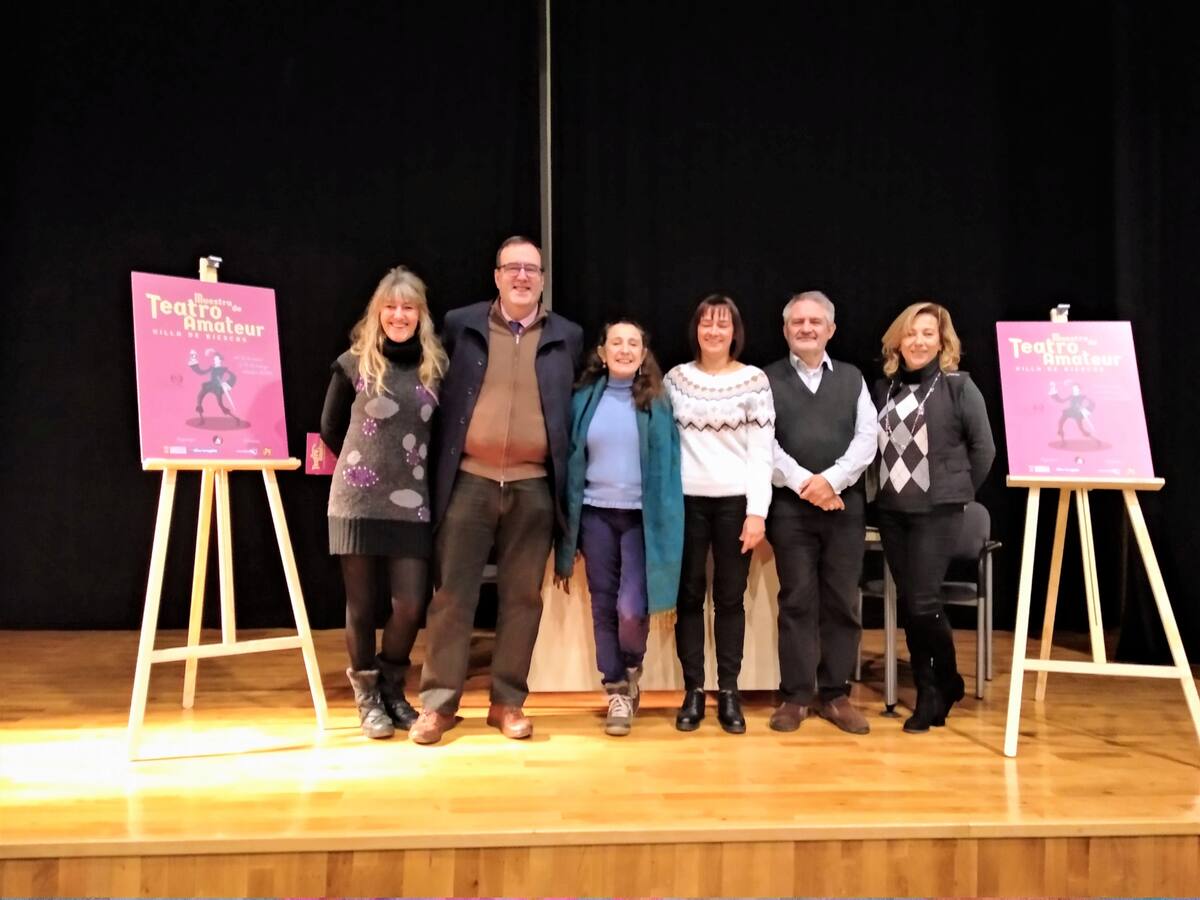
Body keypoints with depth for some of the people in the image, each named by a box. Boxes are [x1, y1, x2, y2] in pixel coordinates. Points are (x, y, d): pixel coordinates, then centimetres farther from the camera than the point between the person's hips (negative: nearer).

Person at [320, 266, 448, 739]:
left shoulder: (436, 366, 3)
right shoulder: (354, 364, 0)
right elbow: (330, 428, 10)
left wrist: (411, 468, 7)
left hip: (411, 504, 1)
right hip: (358, 502, -1)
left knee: (411, 606, -1)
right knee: (362, 605, 6)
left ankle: (391, 686, 26)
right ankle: (367, 694, 26)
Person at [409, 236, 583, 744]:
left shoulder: (567, 337, 9)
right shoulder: (461, 325, 6)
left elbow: (575, 407, 13)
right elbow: (440, 395, 10)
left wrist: (566, 478, 6)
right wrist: (440, 467, 4)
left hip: (534, 486, 1)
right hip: (470, 481, -1)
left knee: (522, 596, 6)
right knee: (453, 592, 0)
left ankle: (508, 702, 17)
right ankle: (438, 702, 10)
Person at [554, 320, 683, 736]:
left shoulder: (657, 400, 0)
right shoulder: (585, 398, 5)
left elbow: (668, 463, -1)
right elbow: (573, 460, 7)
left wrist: (665, 523, -8)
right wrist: (568, 525, 5)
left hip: (640, 517, -2)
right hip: (596, 514, 2)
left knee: (632, 608, -10)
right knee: (603, 605, 7)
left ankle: (631, 673, 20)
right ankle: (617, 691, 21)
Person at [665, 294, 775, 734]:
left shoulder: (755, 380, 1)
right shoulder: (676, 378, 7)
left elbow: (762, 451, -2)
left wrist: (757, 512, -9)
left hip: (735, 502, -1)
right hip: (687, 500, 1)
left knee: (730, 598, 6)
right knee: (689, 597, 5)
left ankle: (729, 693, 15)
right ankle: (693, 692, 15)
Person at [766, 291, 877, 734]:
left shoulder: (852, 378, 13)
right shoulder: (768, 379, 6)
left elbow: (867, 438, 3)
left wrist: (831, 479, -12)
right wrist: (803, 482, -14)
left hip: (844, 503, 2)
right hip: (789, 505, -2)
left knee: (842, 602, 4)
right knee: (797, 601, 0)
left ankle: (834, 694, 13)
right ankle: (795, 696, 8)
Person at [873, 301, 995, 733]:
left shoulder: (958, 386, -3)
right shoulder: (883, 387, 9)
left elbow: (984, 447, 0)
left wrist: (961, 491, 4)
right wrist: (884, 485, 6)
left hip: (937, 510, -5)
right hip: (891, 510, 5)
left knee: (924, 603, -10)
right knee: (907, 605, 6)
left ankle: (946, 684, 14)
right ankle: (927, 693, 17)